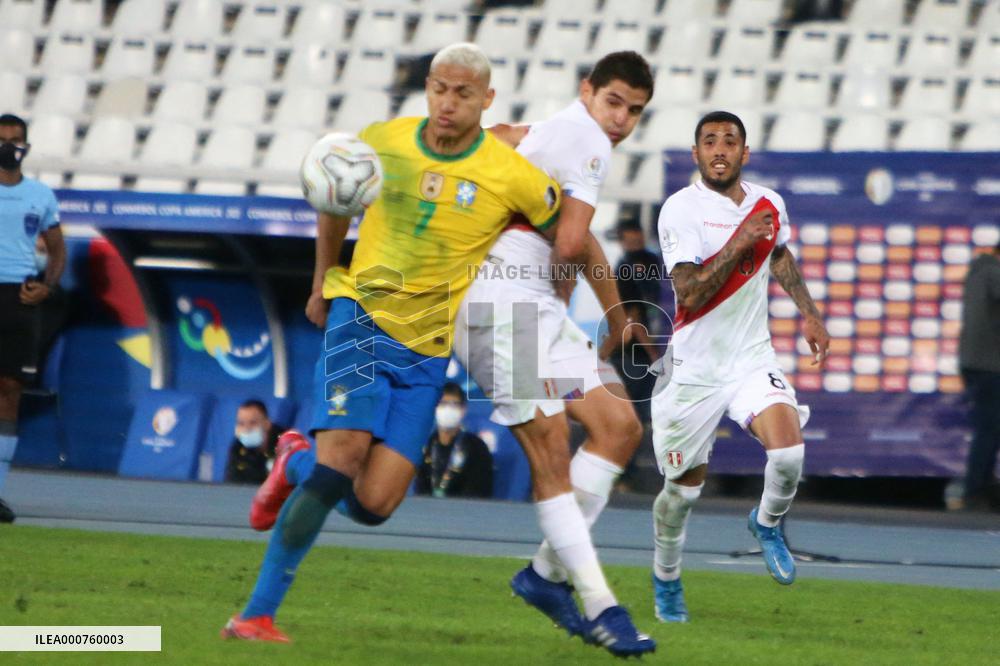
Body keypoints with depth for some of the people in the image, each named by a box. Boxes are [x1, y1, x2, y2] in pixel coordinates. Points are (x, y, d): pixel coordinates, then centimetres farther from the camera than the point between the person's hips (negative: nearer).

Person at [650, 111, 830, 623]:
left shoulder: (769, 204, 3)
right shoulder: (681, 210, -14)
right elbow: (689, 295, -24)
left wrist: (809, 315, 24)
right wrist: (740, 241, -27)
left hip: (752, 359, 3)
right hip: (696, 366, -3)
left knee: (789, 452, -23)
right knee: (684, 488, 6)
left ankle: (767, 523, 10)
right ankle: (665, 578, 34)